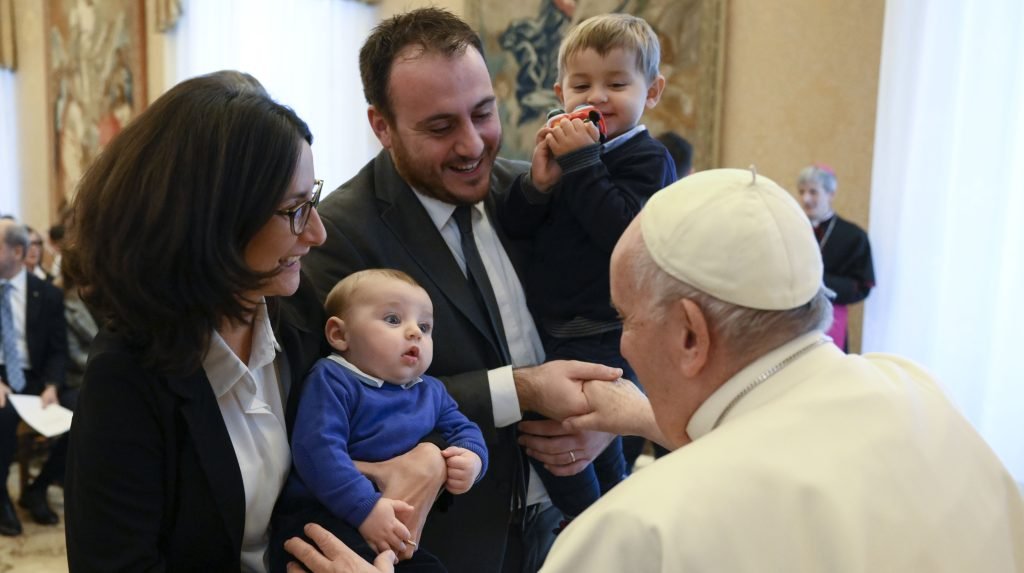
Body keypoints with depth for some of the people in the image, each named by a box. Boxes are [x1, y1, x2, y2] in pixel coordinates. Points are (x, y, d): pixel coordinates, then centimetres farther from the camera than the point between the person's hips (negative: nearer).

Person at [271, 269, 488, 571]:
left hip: (398, 530, 7)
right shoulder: (333, 380, -9)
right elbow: (318, 448, -21)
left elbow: (462, 429, 26)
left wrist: (472, 458, 0)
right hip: (325, 517, -7)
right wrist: (365, 507, -29)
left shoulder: (431, 391, 15)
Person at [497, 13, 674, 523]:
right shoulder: (565, 150, 10)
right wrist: (537, 182, -16)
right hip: (550, 329, 8)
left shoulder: (647, 159, -11)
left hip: (602, 338, -8)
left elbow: (619, 231, -28)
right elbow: (513, 227, 1)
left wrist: (581, 162, -25)